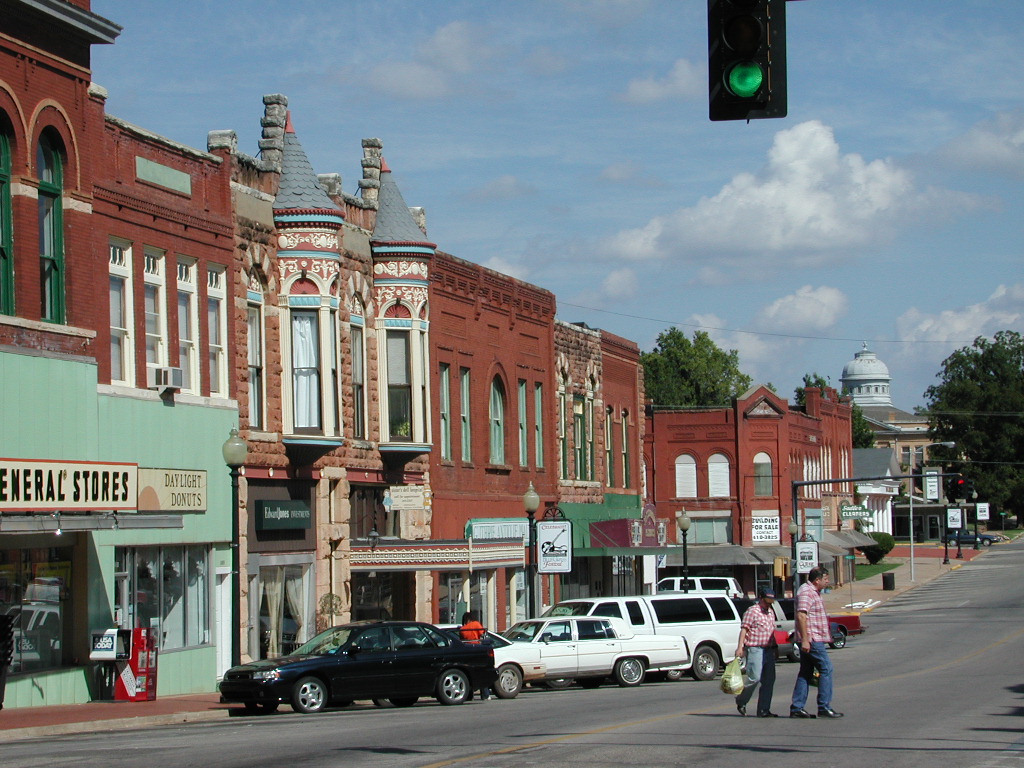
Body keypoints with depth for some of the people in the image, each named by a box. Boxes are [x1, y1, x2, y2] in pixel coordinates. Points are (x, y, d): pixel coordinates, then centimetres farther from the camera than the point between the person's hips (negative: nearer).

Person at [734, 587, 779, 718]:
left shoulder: (771, 612, 19)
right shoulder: (752, 611, -5)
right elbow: (744, 629, -10)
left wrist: (774, 648, 24)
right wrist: (740, 647, -19)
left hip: (769, 650, 8)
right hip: (755, 649, -8)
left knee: (769, 681, 3)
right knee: (754, 678, -13)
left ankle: (763, 710, 5)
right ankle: (741, 701, 9)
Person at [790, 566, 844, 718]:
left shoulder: (813, 592, 19)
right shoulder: (806, 592, -15)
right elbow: (801, 616, -24)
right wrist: (805, 640, -28)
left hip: (808, 641, 10)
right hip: (812, 640, -10)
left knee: (805, 674, 9)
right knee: (826, 669, -9)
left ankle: (796, 708, 9)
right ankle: (824, 707, -9)